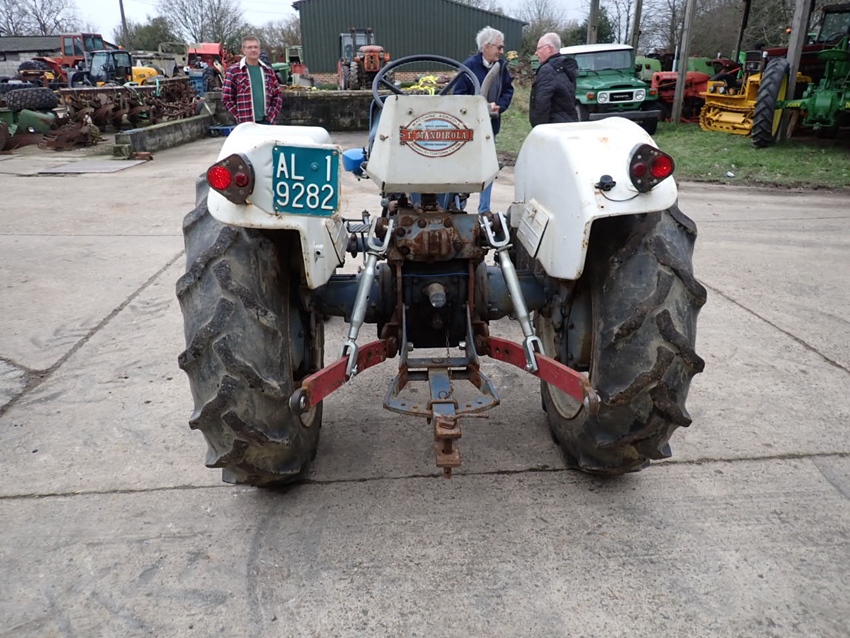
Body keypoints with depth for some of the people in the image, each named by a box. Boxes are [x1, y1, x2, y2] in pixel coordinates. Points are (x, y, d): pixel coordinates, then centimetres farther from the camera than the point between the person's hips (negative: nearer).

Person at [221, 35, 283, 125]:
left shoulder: (268, 70, 14)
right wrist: (240, 117, -8)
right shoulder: (233, 71, 2)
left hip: (267, 122, 4)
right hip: (246, 124, -3)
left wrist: (271, 116, 4)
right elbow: (226, 98, 0)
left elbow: (277, 95, 16)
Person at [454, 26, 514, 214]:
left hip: (491, 125, 6)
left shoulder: (501, 66, 3)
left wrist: (499, 105, -9)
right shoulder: (470, 65, -13)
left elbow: (508, 90, 10)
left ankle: (484, 209, 21)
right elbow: (459, 94, -15)